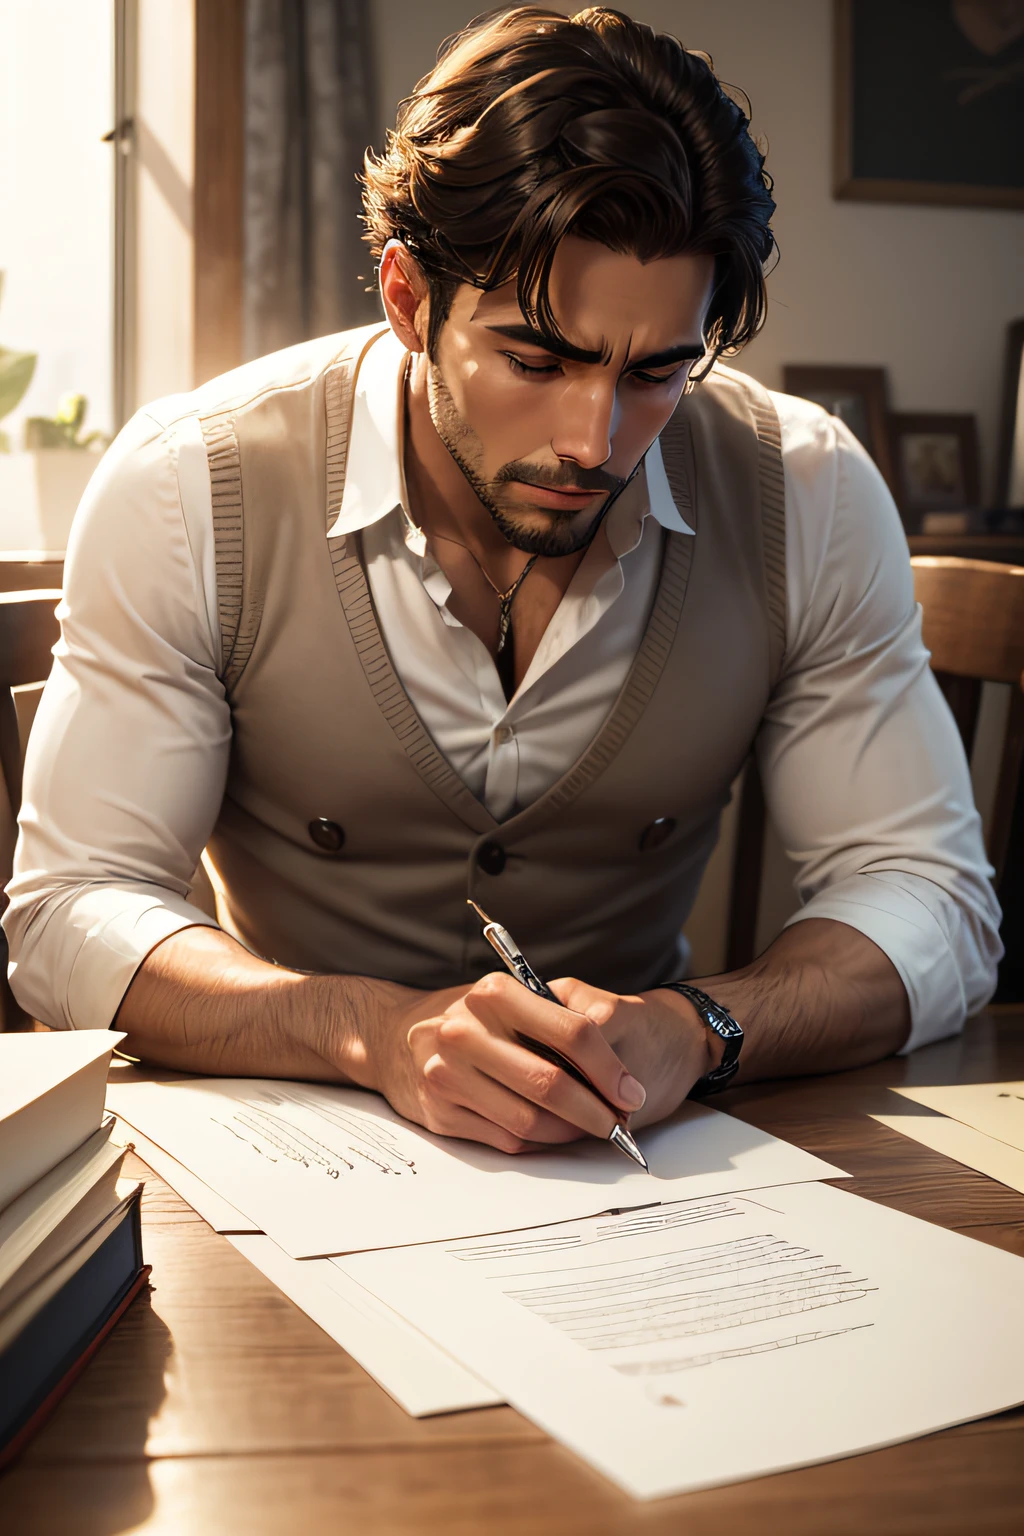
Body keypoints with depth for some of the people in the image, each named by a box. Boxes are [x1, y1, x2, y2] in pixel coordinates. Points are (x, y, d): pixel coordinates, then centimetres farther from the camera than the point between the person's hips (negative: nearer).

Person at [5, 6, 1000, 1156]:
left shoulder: (808, 498, -11)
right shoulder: (186, 494, -15)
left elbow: (930, 896, -7)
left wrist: (691, 1029, -27)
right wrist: (382, 1033, -32)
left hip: (643, 1166, 1)